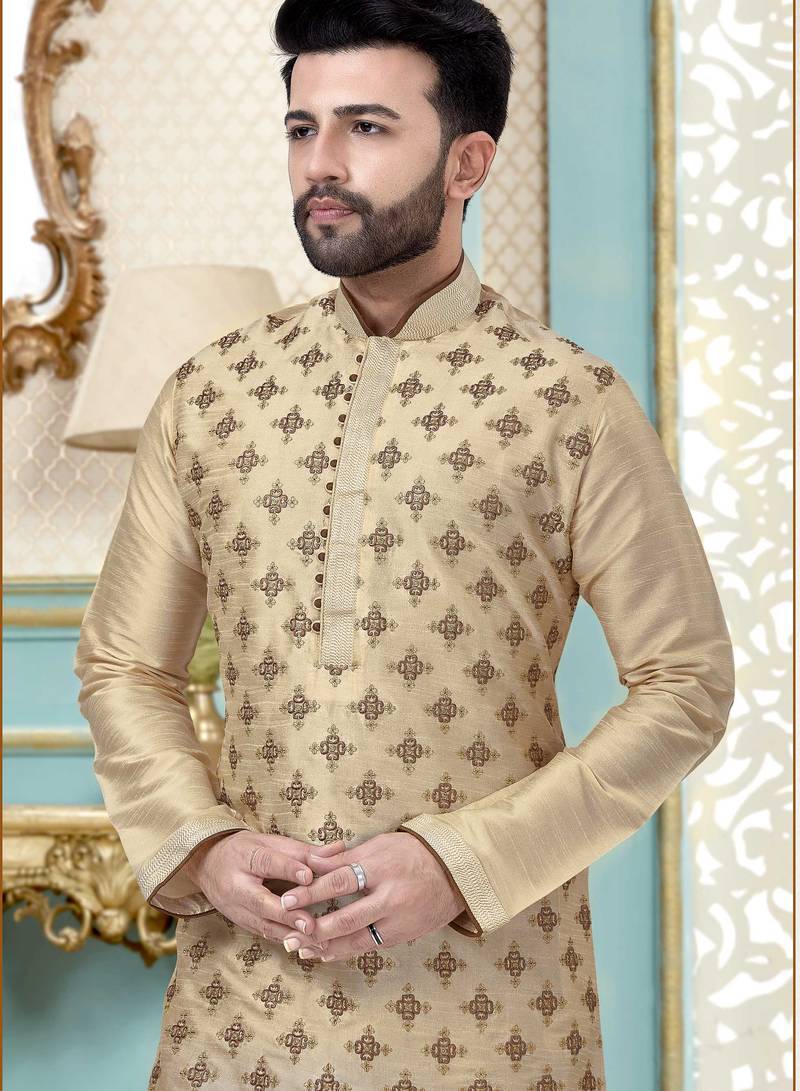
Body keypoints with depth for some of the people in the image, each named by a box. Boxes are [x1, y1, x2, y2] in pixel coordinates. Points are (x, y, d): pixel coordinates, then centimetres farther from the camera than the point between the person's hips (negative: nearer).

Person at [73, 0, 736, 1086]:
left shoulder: (574, 404, -4)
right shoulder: (208, 395, 6)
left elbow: (687, 685, -3)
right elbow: (122, 665, 12)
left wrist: (460, 861, -13)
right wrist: (200, 845, -6)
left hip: (484, 980, -2)